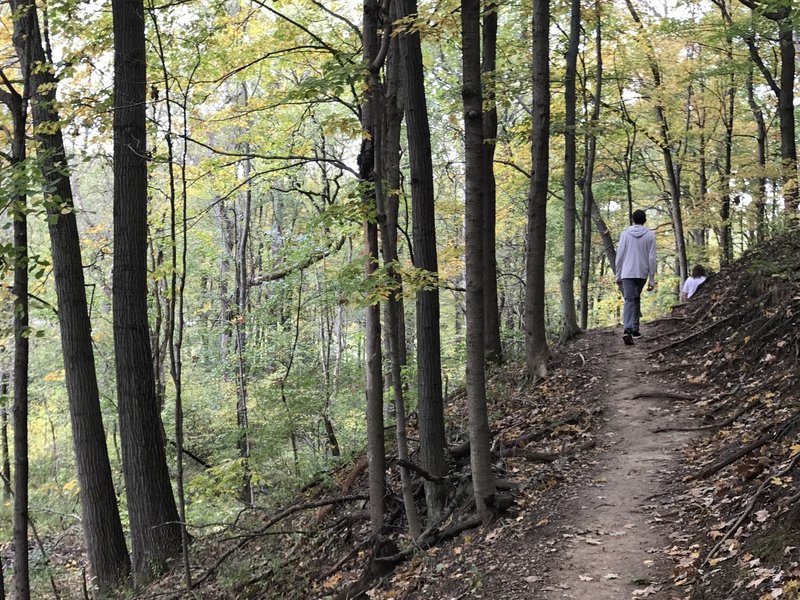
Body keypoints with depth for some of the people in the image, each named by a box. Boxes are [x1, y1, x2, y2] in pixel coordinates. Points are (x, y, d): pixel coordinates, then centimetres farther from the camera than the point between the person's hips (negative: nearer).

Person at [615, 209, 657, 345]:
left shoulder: (625, 233, 1)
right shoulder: (650, 235, -1)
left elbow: (620, 256, 2)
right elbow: (651, 258, -3)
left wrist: (618, 275, 11)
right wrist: (652, 279, 1)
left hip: (627, 273, -1)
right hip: (642, 273, 1)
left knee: (629, 301, -5)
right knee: (636, 299, 18)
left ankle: (628, 330, -25)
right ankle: (635, 330, 20)